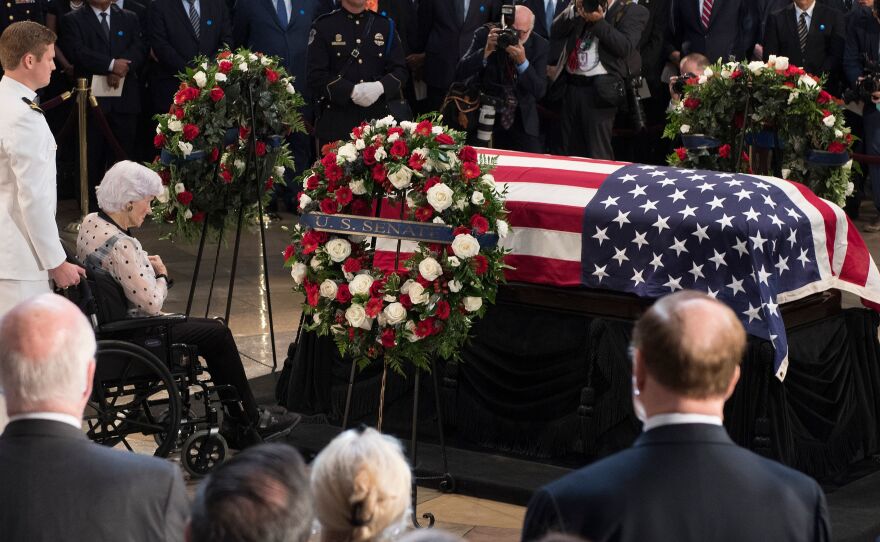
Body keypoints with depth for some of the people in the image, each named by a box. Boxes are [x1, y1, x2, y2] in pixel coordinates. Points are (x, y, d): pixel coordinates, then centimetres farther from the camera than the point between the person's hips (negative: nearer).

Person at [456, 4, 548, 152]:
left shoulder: (539, 45, -4)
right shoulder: (484, 35, -6)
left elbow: (540, 91, -11)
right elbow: (460, 73, -12)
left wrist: (522, 62, -25)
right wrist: (486, 51, -24)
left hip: (522, 119, 1)